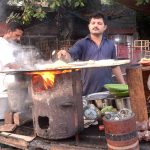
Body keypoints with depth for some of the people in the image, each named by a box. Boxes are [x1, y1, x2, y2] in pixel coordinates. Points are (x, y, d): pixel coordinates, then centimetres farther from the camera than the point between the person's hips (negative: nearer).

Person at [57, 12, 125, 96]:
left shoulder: (110, 44, 9)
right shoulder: (82, 43, 0)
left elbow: (115, 66, 14)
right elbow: (71, 55, -14)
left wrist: (123, 84, 12)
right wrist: (65, 55, -37)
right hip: (88, 92, -2)